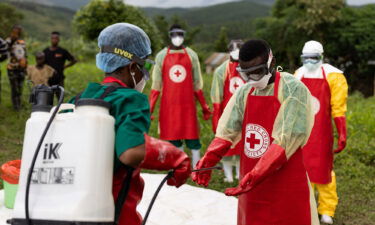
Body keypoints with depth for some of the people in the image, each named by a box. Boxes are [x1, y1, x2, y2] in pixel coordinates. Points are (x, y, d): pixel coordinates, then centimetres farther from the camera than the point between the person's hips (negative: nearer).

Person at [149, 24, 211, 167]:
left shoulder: (191, 55, 6)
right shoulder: (161, 56, 5)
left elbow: (197, 85, 10)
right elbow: (156, 85, 6)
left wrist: (204, 106, 7)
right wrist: (150, 108, 1)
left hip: (188, 104, 0)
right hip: (169, 105, 0)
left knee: (192, 137, -3)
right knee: (174, 140, 3)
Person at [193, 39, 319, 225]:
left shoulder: (294, 90, -12)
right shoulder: (244, 92, 7)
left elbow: (285, 141, -20)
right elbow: (226, 132, 1)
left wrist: (255, 177, -27)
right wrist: (206, 162, -16)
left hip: (286, 190, -6)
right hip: (251, 188, 6)